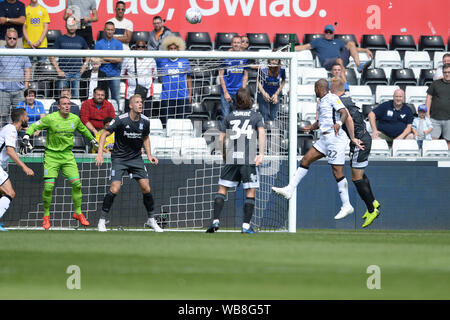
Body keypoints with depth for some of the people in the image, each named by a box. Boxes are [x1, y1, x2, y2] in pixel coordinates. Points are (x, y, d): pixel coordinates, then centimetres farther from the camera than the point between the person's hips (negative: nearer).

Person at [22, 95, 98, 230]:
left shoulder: (75, 119, 4)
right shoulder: (50, 118, -10)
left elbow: (83, 130, 24)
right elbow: (34, 126, -4)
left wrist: (92, 139, 38)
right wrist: (27, 135, -23)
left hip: (67, 155, 4)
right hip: (51, 155, -4)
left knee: (77, 184, -6)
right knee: (48, 186, -11)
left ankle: (78, 213, 12)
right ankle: (46, 216, 7)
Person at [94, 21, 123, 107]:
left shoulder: (118, 44, 8)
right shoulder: (99, 44, 6)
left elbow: (119, 60, -2)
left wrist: (105, 58, -5)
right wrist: (112, 60, -8)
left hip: (114, 74, 1)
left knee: (116, 98, 0)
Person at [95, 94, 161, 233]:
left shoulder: (145, 121, -3)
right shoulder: (121, 120, -17)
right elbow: (104, 134, -10)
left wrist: (149, 155, 6)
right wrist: (100, 153, -20)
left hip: (136, 158, 4)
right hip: (119, 158, -4)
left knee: (146, 188, -5)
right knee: (114, 189, -15)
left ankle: (151, 220, 11)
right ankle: (102, 220, 1)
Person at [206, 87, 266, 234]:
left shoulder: (229, 117, 12)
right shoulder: (256, 116, 6)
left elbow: (221, 138, 11)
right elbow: (261, 133, -9)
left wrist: (224, 154, 26)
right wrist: (261, 153, -14)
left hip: (231, 159, 2)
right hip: (249, 159, -2)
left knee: (222, 189, 8)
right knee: (251, 192, 3)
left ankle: (215, 220, -4)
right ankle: (246, 225, -3)